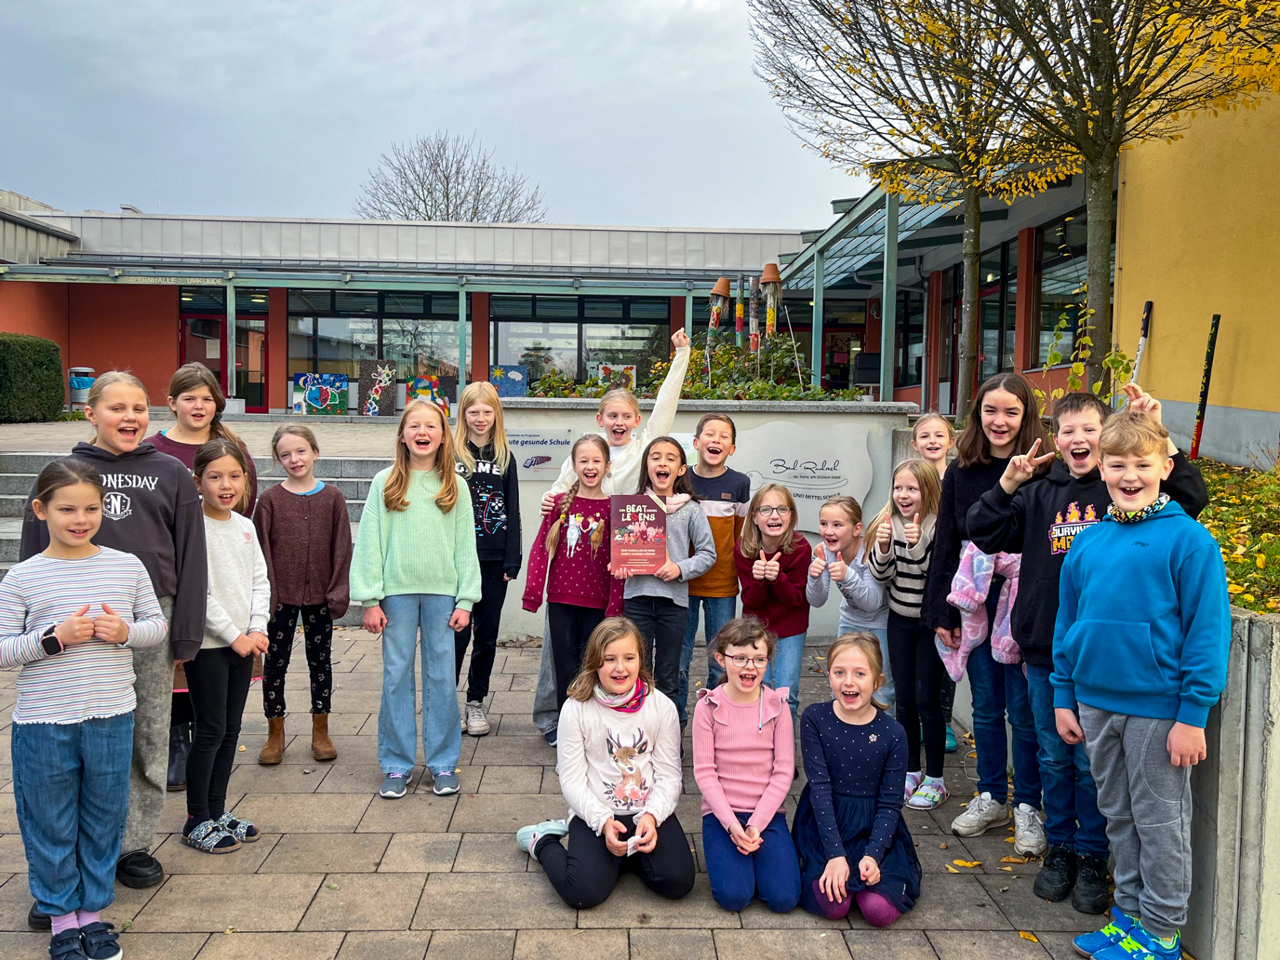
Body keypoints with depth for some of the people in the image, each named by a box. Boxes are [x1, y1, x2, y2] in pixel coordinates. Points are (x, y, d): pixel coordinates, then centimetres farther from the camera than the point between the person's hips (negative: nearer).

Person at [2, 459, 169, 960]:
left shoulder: (127, 566, -1)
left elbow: (158, 625, 6)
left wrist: (126, 631, -13)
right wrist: (54, 638, -19)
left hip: (111, 719, 2)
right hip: (44, 724, -1)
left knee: (104, 820, 14)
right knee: (51, 825, 12)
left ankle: (93, 911, 33)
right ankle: (62, 917, 31)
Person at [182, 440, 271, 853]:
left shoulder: (246, 526, 8)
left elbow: (260, 581, 10)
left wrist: (257, 631, -3)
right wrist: (234, 636, -14)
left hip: (242, 642, 7)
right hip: (208, 644, -7)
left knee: (230, 730, 13)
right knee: (210, 732, -1)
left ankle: (217, 811, 25)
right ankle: (197, 821, 13)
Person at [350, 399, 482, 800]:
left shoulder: (455, 487, 6)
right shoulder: (384, 484, 3)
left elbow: (466, 545, 5)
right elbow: (369, 542, 1)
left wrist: (466, 600, -1)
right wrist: (370, 599, -5)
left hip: (442, 591, 1)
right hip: (397, 590, 0)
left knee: (442, 677, 5)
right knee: (396, 677, 5)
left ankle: (443, 763, 16)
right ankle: (397, 765, 16)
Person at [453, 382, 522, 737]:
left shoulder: (504, 456, 10)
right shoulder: (450, 453, 0)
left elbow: (512, 511, 9)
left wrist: (512, 560, 1)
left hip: (494, 560, 3)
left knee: (487, 635, 9)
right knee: (458, 633, -1)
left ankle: (476, 702, 22)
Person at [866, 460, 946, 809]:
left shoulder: (938, 526, -15)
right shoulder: (888, 523, 0)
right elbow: (881, 574, -3)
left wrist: (918, 545, -34)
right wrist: (883, 546, -20)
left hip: (931, 622, -4)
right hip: (900, 619, 5)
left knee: (927, 699, -1)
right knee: (904, 699, 11)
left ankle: (934, 779, 12)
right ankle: (910, 770, 25)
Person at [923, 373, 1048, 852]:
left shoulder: (1042, 472, -8)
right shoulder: (960, 472, 4)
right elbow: (946, 544, 7)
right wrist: (943, 611, 4)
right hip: (975, 606, 4)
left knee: (1023, 712, 6)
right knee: (986, 708, 15)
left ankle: (1027, 807, 23)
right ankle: (991, 798, 31)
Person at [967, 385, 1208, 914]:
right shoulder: (1040, 495, 8)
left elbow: (1191, 498, -16)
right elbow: (984, 533, 7)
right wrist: (1007, 483, -6)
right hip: (1044, 652, 4)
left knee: (1093, 762, 6)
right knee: (1053, 757, 14)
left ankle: (1092, 857, 24)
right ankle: (1060, 848, 30)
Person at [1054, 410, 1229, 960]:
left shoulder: (1189, 540, -11)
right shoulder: (1087, 542, 5)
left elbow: (1207, 630, -12)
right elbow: (1067, 621, 11)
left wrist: (1193, 714, -14)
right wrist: (1064, 696, 10)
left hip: (1157, 708, -5)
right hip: (1095, 703, 5)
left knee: (1160, 822, 9)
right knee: (1118, 816, 18)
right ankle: (1130, 913, 34)